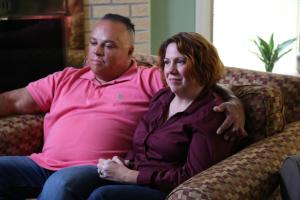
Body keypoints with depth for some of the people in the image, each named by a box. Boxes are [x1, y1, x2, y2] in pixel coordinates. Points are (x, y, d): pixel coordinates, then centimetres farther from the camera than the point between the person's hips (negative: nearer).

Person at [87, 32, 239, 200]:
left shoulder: (211, 114, -9)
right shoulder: (161, 97, 15)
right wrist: (125, 163, -3)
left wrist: (129, 175, -17)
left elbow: (192, 178, -16)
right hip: (137, 182, 6)